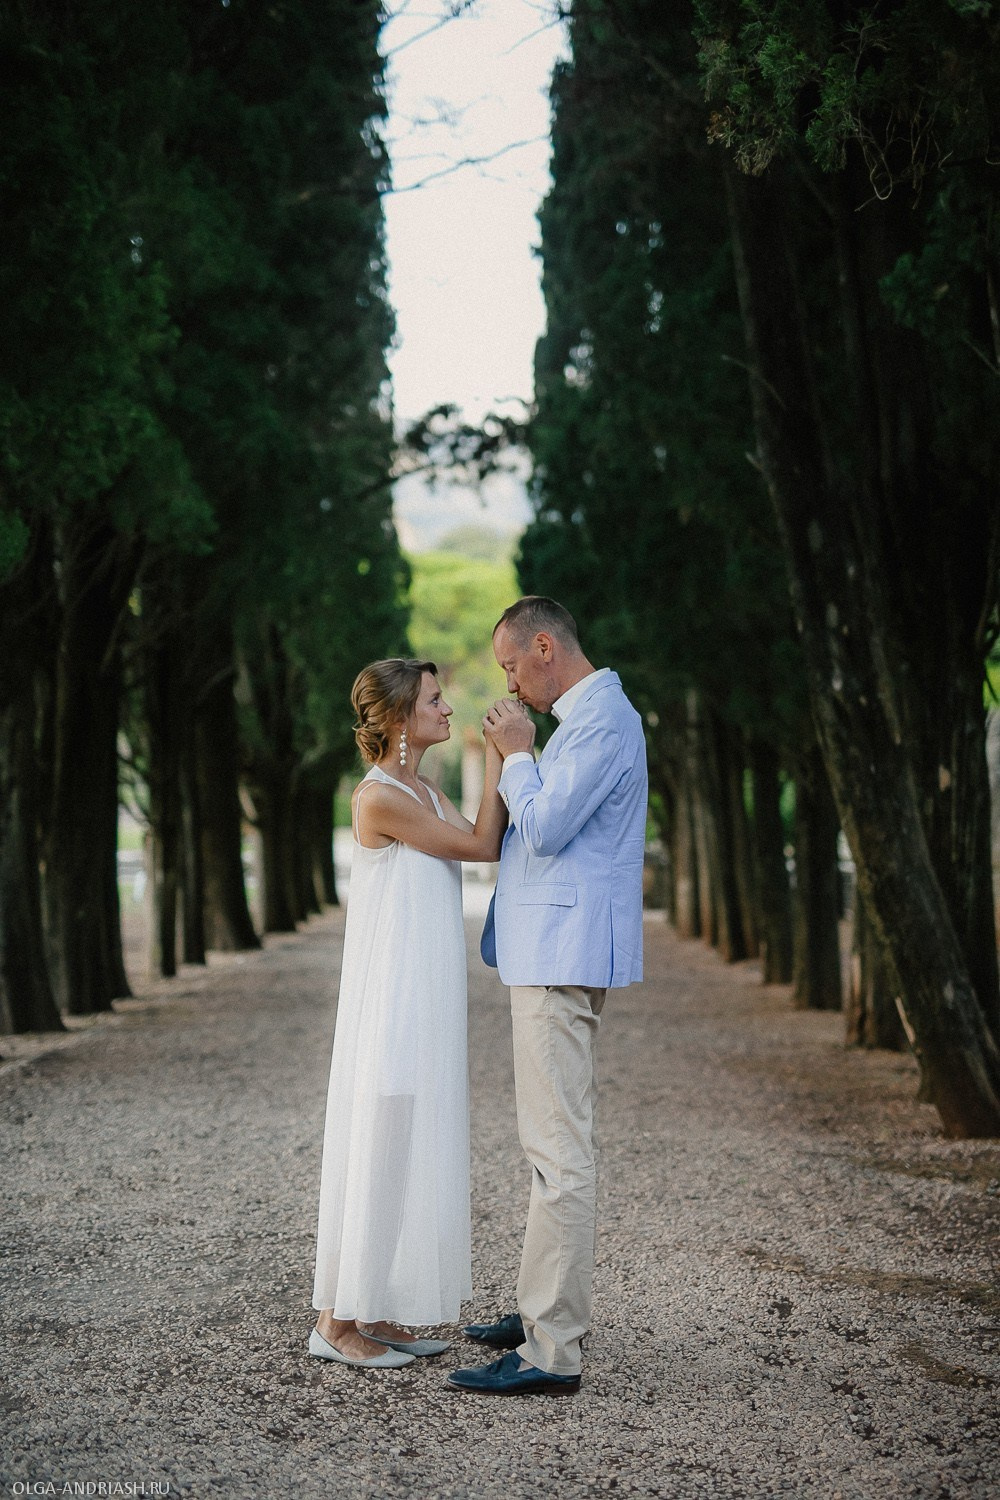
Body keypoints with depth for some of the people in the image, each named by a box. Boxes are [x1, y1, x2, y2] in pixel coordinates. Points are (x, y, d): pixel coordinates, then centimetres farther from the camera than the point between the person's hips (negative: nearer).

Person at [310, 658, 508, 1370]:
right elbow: (480, 845, -12)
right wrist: (498, 757, -8)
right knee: (378, 1148, -4)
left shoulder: (426, 792, 14)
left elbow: (489, 843, 8)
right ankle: (338, 1320, 5)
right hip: (391, 1001, -9)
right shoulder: (380, 797, -15)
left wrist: (508, 758, 2)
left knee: (413, 1147, 12)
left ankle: (376, 1310, 20)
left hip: (427, 1003, 9)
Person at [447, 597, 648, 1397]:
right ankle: (546, 1308, 26)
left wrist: (517, 754, -8)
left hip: (563, 953, -11)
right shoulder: (589, 717, 19)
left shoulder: (603, 719, -14)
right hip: (553, 951, 11)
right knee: (557, 1141, 16)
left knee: (559, 1149, -12)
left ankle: (552, 1350, -11)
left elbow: (543, 828, -20)